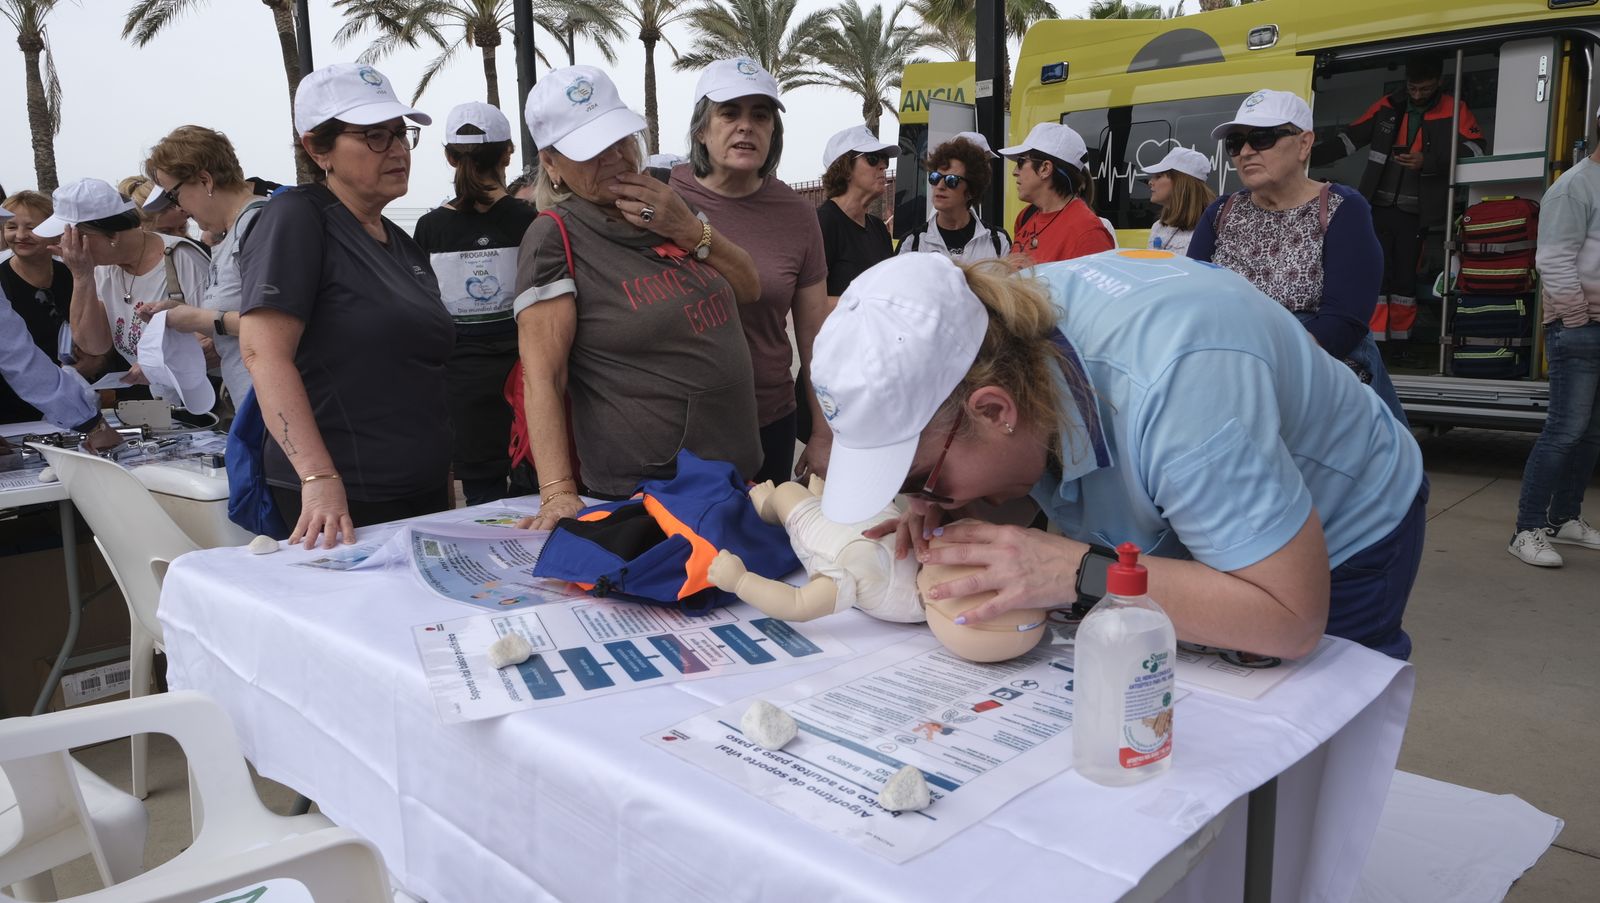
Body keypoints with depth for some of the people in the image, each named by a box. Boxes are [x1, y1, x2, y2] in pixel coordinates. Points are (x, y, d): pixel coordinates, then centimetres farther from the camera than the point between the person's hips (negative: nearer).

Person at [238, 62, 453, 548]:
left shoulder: (404, 246, 16)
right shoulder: (295, 218, -8)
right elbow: (264, 352, -19)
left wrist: (446, 479, 16)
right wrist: (319, 477, -29)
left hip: (422, 491, 7)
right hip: (341, 501, -7)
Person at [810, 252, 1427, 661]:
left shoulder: (1174, 389, -45)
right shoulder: (1013, 318, -23)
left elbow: (1292, 619, -39)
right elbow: (1035, 475, -2)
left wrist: (1075, 572, -45)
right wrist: (954, 506, -25)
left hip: (1334, 555, -5)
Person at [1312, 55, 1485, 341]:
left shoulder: (1454, 111, 4)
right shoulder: (1387, 107, 9)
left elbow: (1475, 148, -5)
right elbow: (1349, 138, 11)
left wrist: (1428, 162, -19)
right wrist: (1308, 156, 0)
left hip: (1416, 214, -1)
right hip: (1379, 208, 1)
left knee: (1406, 279, 6)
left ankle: (1400, 342, 19)